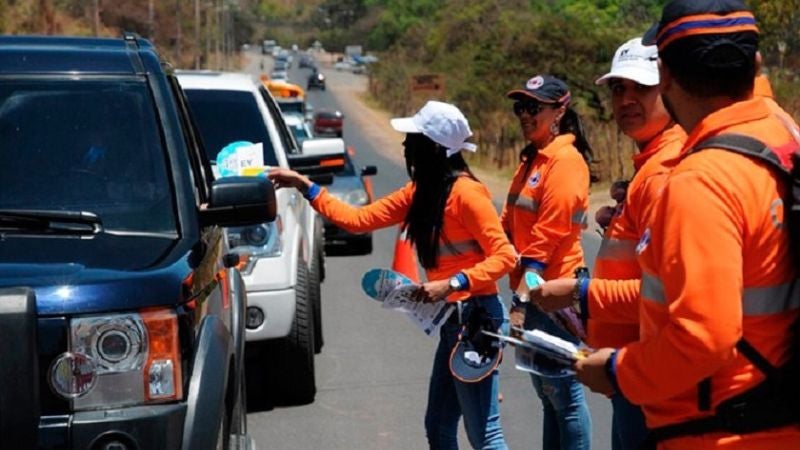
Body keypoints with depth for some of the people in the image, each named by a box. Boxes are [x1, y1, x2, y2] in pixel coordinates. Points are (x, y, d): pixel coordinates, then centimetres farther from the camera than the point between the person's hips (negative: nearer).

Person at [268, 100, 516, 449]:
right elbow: (358, 219, 14)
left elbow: (504, 256, -17)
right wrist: (305, 187, 14)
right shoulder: (421, 191, 12)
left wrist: (451, 284, -26)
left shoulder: (465, 192, -15)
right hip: (453, 320, 9)